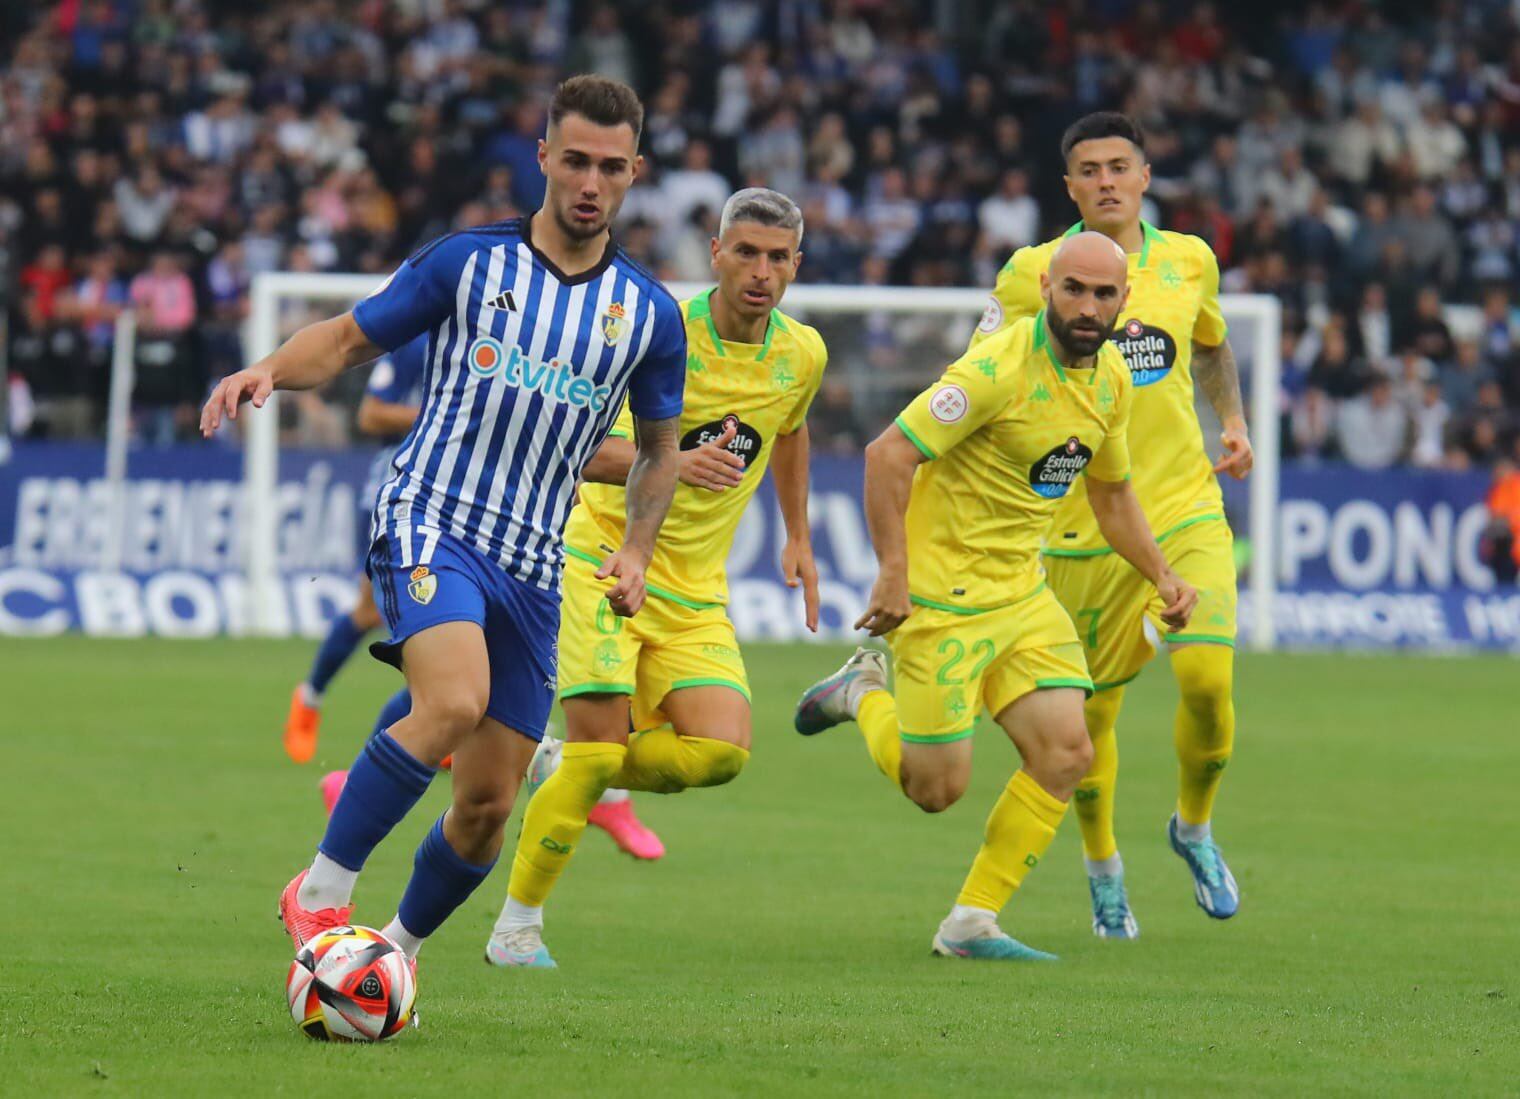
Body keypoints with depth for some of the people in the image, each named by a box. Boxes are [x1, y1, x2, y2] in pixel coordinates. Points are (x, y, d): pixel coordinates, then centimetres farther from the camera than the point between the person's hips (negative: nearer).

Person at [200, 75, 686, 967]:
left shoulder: (649, 315, 8)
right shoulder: (469, 262, 2)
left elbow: (658, 450, 21)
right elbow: (351, 338, 9)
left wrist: (637, 552, 5)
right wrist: (270, 370, -12)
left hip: (533, 565, 4)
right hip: (430, 522, -4)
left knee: (488, 806, 3)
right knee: (455, 702, -32)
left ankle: (400, 949, 28)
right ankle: (321, 892, -20)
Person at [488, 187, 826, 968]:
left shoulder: (801, 354, 2)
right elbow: (582, 447, -23)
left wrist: (798, 539, 29)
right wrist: (670, 464, -40)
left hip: (696, 590, 5)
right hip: (602, 560, -5)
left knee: (721, 750, -15)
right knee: (601, 747, -16)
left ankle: (562, 766, 12)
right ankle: (516, 928, 0)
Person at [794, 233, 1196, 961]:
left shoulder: (1110, 379, 5)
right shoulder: (1000, 369, -22)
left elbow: (1111, 494, 21)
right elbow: (887, 456, -23)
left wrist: (1161, 577, 10)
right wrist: (893, 573, -24)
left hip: (1022, 593, 7)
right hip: (941, 597, -7)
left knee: (1065, 755, -6)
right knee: (937, 787, -4)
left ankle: (970, 925, 6)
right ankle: (867, 694, 27)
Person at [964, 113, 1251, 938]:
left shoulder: (1190, 262, 6)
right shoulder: (1033, 273, -4)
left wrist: (1233, 422, 11)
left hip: (1186, 511, 1)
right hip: (1082, 525, -1)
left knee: (1207, 678, -17)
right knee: (1092, 713, 4)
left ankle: (1194, 827, 12)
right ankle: (1102, 869, 30)